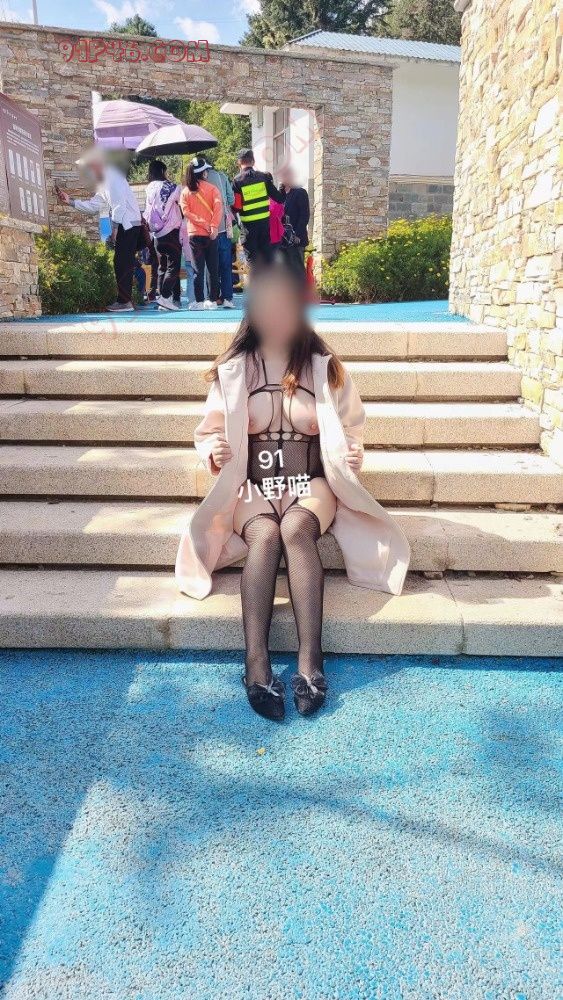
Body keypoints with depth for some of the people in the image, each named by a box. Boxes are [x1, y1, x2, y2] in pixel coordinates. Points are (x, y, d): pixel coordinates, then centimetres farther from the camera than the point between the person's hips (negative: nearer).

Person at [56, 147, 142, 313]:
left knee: (123, 263, -10)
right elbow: (92, 206, 23)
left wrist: (114, 229, -19)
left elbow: (120, 205, -19)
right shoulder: (103, 183, 21)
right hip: (124, 226, 10)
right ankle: (124, 300, 14)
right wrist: (70, 201, 17)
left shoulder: (112, 177, -10)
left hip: (128, 225, -10)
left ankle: (124, 302, -8)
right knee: (122, 263, 10)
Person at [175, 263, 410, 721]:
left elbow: (350, 427, 15)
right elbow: (210, 432, 12)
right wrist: (214, 451, -12)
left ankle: (311, 658, -41)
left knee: (295, 528, -34)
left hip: (312, 483, 0)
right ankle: (256, 662, -41)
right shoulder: (231, 369, 5)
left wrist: (353, 453, -8)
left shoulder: (325, 366, 5)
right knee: (265, 535, -33)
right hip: (252, 485, 0)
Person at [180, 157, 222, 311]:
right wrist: (213, 226, -17)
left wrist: (202, 222, -9)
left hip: (194, 234, 1)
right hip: (210, 234, -1)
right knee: (213, 268, 5)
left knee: (198, 269, 2)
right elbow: (218, 206, -12)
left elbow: (186, 212, -5)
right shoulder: (211, 188, 1)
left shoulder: (185, 191, 6)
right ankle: (212, 300, 4)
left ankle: (199, 301, 0)